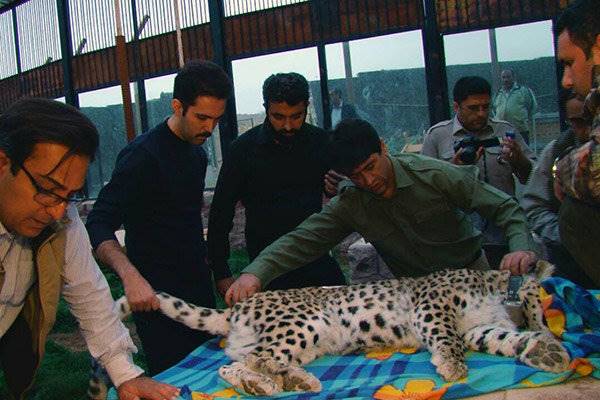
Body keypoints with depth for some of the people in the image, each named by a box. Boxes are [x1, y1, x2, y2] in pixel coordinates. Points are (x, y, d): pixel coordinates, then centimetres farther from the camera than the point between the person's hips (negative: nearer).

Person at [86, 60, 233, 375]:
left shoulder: (197, 153, 10)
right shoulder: (143, 154, -17)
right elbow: (98, 226, -24)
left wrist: (221, 274, 17)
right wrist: (130, 275, -40)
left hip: (199, 288, 8)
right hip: (157, 294, -8)